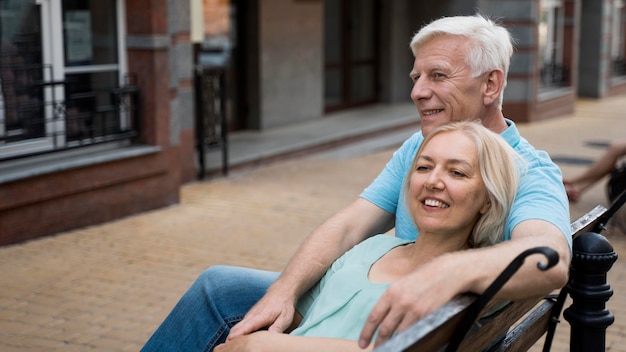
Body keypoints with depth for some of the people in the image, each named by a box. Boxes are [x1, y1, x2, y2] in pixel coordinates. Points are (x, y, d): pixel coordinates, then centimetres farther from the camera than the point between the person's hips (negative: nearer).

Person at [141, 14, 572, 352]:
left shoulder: (530, 173, -17)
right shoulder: (416, 149, 6)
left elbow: (551, 258, -39)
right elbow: (347, 226, -2)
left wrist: (452, 270, -58)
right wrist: (283, 291, -19)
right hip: (376, 308, 7)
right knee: (218, 285, 2)